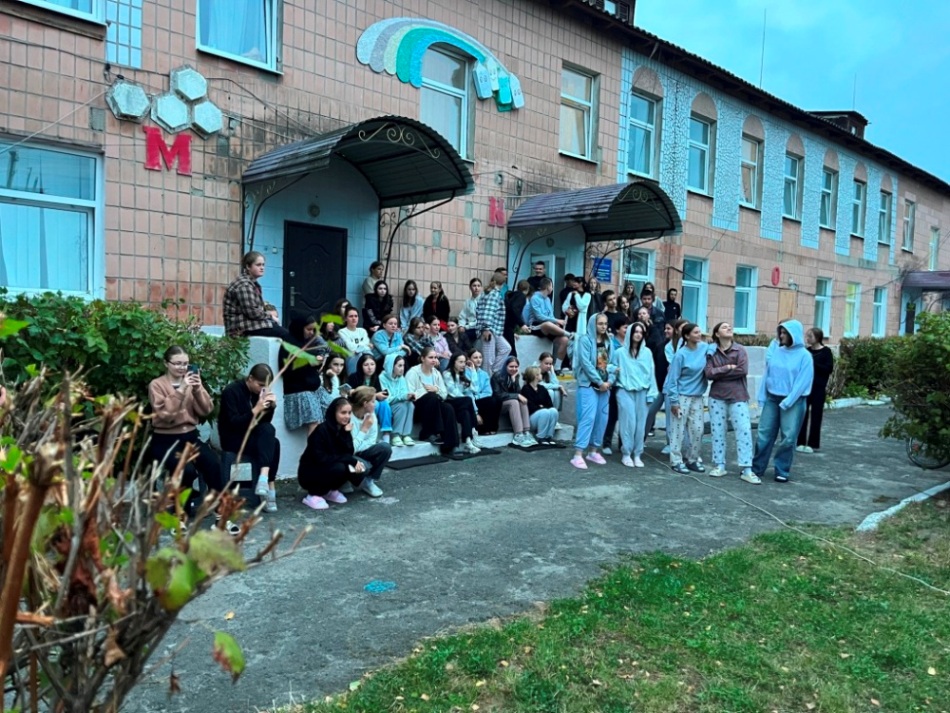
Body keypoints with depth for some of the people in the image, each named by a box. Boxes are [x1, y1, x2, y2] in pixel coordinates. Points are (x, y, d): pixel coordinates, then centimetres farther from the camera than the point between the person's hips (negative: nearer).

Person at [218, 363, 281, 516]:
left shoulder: (259, 391, 4)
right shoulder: (231, 391, -16)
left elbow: (265, 421, 4)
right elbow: (233, 424, -24)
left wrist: (272, 406, -15)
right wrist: (256, 409, -33)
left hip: (252, 436, 6)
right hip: (232, 439, -6)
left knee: (268, 429, -27)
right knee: (273, 443, -28)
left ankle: (264, 478, -36)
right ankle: (270, 488, -29)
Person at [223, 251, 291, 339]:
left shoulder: (253, 283, 18)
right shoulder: (244, 284, -13)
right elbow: (252, 312, -20)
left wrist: (269, 317, 0)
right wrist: (271, 317, -7)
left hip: (249, 323, 10)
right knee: (285, 333, -19)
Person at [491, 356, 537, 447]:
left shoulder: (516, 375, 5)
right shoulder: (497, 376, -13)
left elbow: (518, 392, -4)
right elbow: (498, 395, -20)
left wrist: (514, 379, -18)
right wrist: (517, 396, -24)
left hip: (512, 402, 6)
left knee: (523, 402, -26)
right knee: (514, 402, -34)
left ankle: (527, 433, -35)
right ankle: (518, 435, -42)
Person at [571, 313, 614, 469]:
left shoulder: (608, 342, 13)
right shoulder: (585, 340, -6)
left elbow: (612, 363, 8)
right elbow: (586, 363, -13)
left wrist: (610, 381, -8)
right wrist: (600, 382, -13)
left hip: (605, 385, 6)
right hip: (588, 384, -6)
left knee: (602, 418, 6)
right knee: (588, 417, -15)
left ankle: (594, 451, 18)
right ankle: (578, 455, -15)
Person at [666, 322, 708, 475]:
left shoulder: (704, 348, -2)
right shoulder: (681, 354, -15)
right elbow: (673, 379, -13)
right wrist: (674, 401, -14)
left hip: (697, 397, 5)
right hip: (682, 396, -5)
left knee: (697, 429, 8)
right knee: (679, 429, 1)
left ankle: (692, 460, 23)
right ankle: (676, 461, 11)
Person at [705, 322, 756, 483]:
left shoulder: (740, 349, -1)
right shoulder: (711, 352, 3)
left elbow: (743, 370, -15)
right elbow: (709, 373, -9)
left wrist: (719, 373, -10)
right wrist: (728, 368, -14)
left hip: (738, 397, -1)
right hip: (717, 397, 2)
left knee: (744, 431, -5)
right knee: (718, 431, 7)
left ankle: (746, 469, -1)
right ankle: (719, 465, 17)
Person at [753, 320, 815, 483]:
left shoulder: (804, 356, -7)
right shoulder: (776, 352, 5)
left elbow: (803, 382, -11)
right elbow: (766, 375, 7)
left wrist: (787, 402, -17)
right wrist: (761, 399, 3)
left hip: (793, 402, -4)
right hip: (771, 398, 4)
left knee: (788, 437, 2)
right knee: (765, 434, 7)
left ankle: (782, 471, 14)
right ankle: (756, 468, 16)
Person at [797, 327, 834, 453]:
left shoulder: (826, 352, -3)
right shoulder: (806, 351, 8)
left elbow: (829, 368, -10)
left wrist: (813, 363, -17)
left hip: (818, 388, -4)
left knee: (816, 415, 2)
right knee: (802, 414, 2)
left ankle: (813, 444, 9)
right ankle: (801, 442, 9)